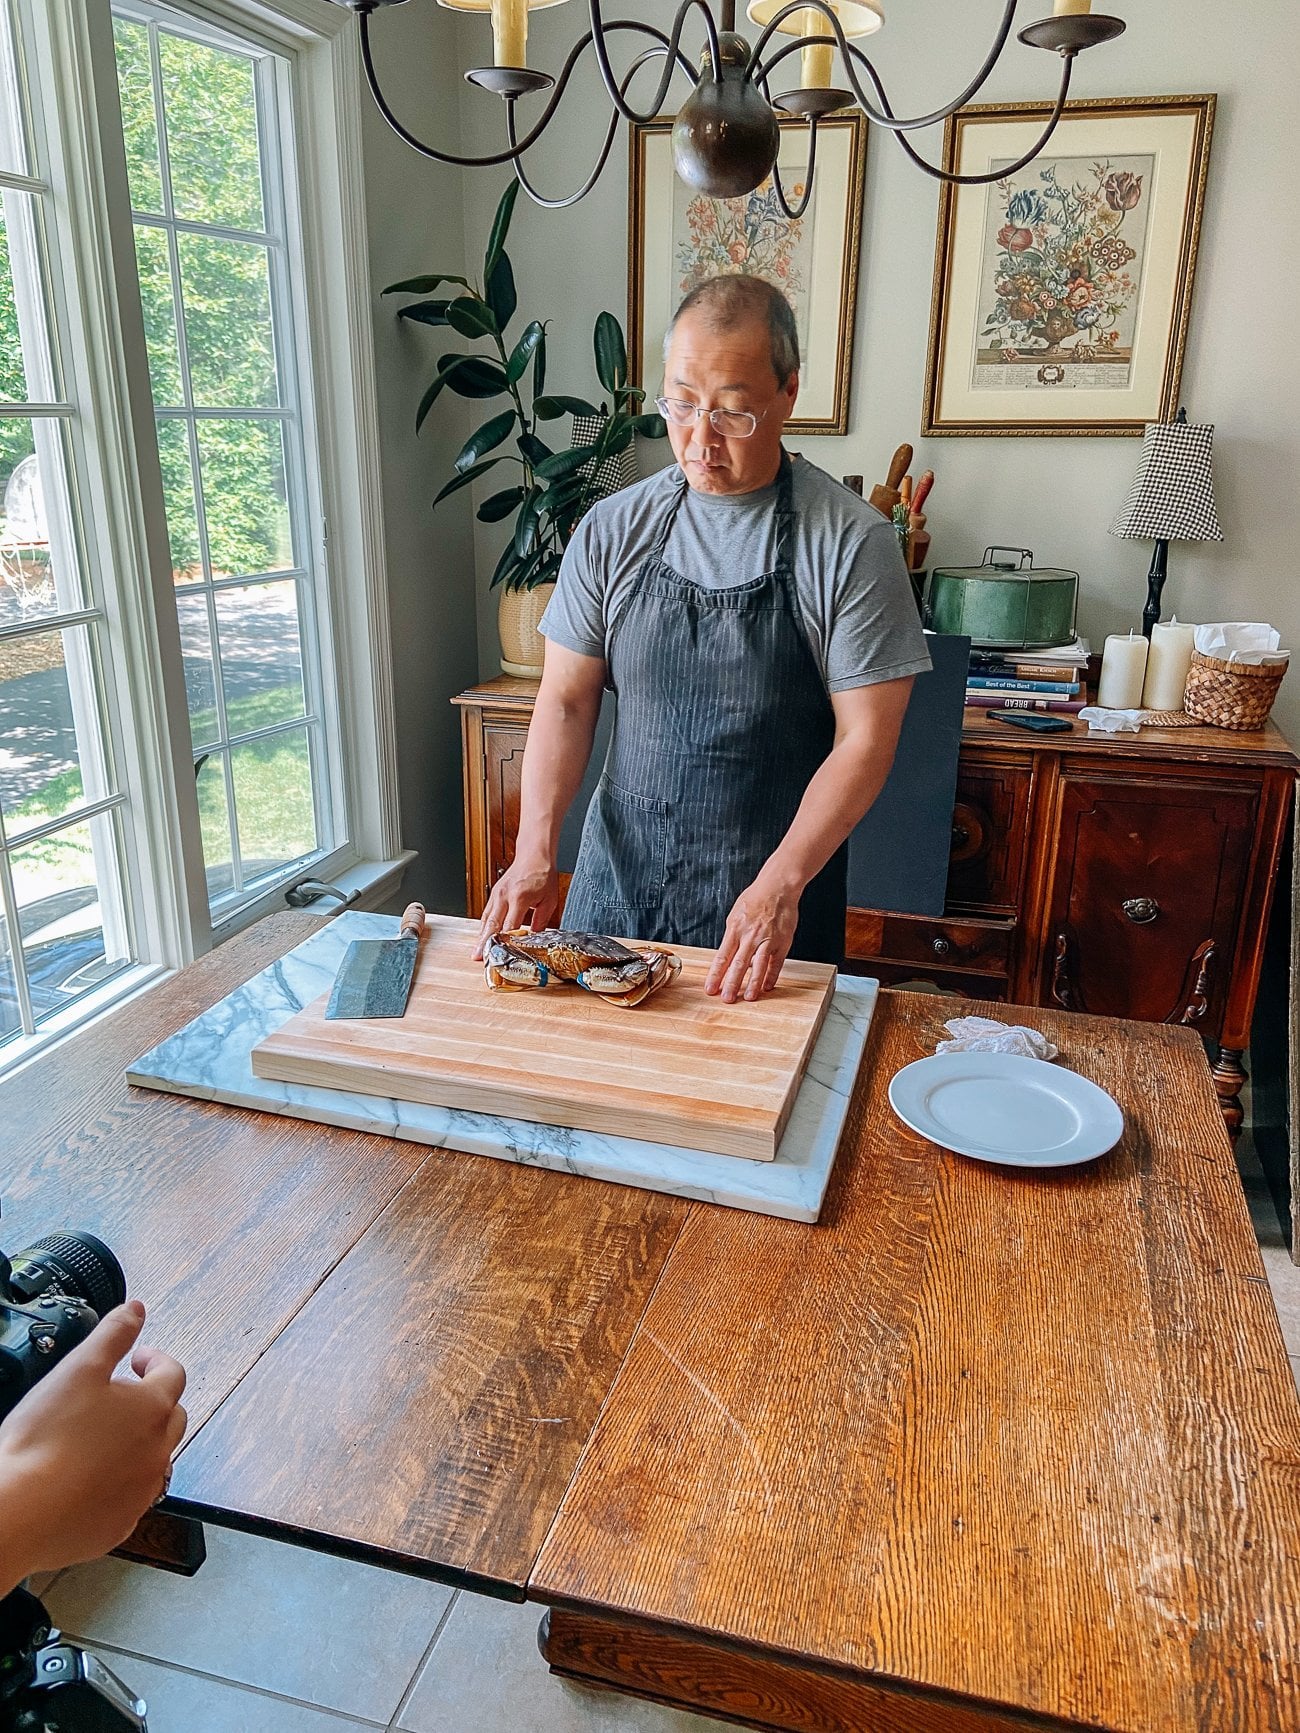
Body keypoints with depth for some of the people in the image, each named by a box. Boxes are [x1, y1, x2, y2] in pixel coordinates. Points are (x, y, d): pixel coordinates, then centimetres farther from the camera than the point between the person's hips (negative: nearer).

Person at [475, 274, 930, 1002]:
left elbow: (865, 738, -11)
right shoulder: (612, 530, 0)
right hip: (618, 880, 3)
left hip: (777, 896, -3)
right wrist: (535, 852, -12)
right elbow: (567, 700, 1)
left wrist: (781, 885, -22)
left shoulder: (851, 541, -10)